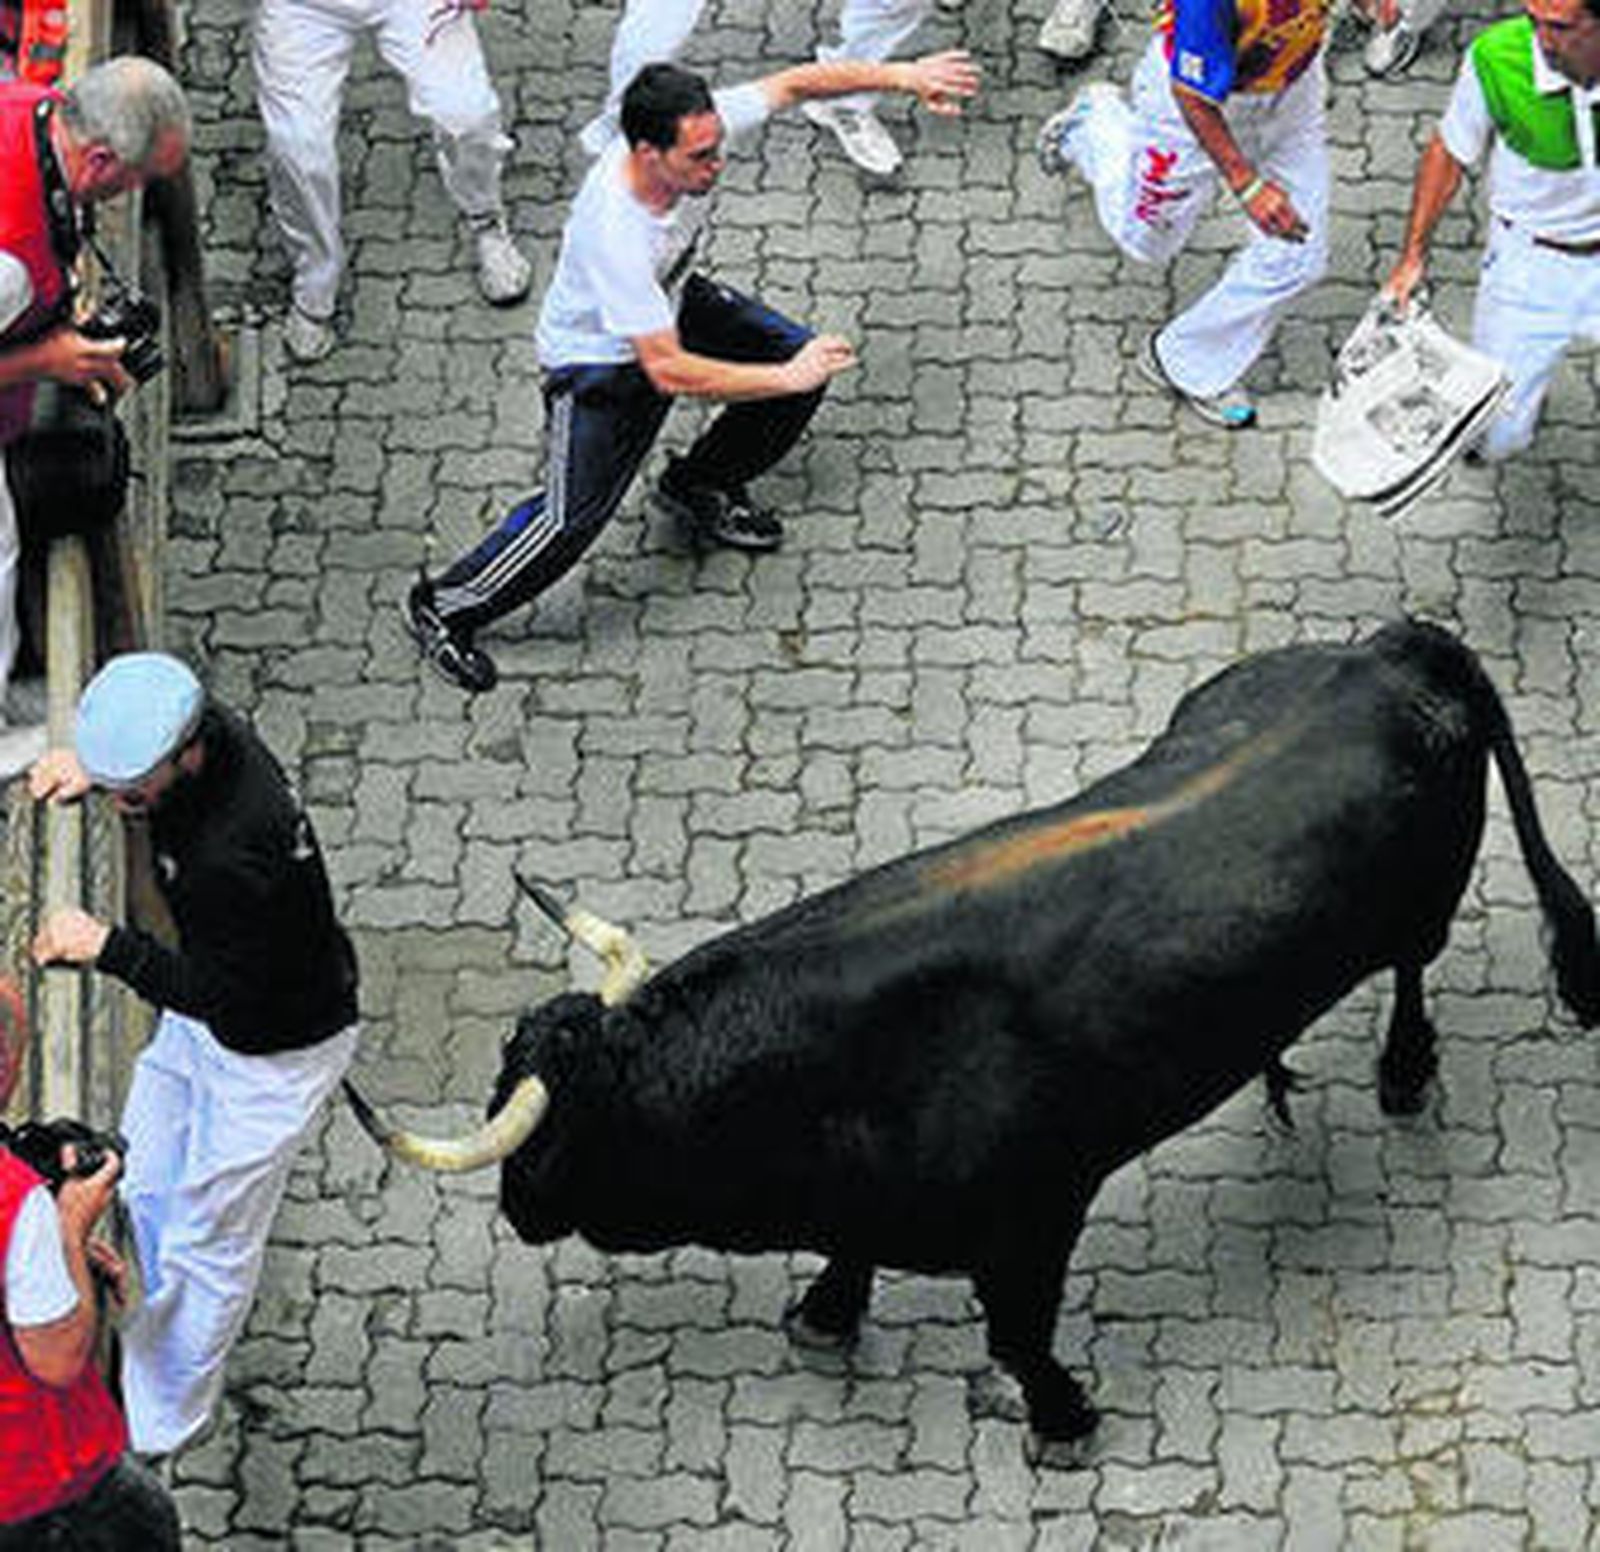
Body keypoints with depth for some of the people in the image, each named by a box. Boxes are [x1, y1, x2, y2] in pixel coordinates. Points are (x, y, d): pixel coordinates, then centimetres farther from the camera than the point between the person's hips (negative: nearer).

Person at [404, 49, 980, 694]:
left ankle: (697, 488, 27)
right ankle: (443, 608, 6)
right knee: (571, 521, -17)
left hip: (670, 308, 8)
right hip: (598, 359, -8)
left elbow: (795, 83, -8)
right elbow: (668, 371, -38)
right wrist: (785, 379, -33)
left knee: (800, 353, 5)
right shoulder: (614, 234, -42)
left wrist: (904, 77, -11)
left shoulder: (695, 128, -25)